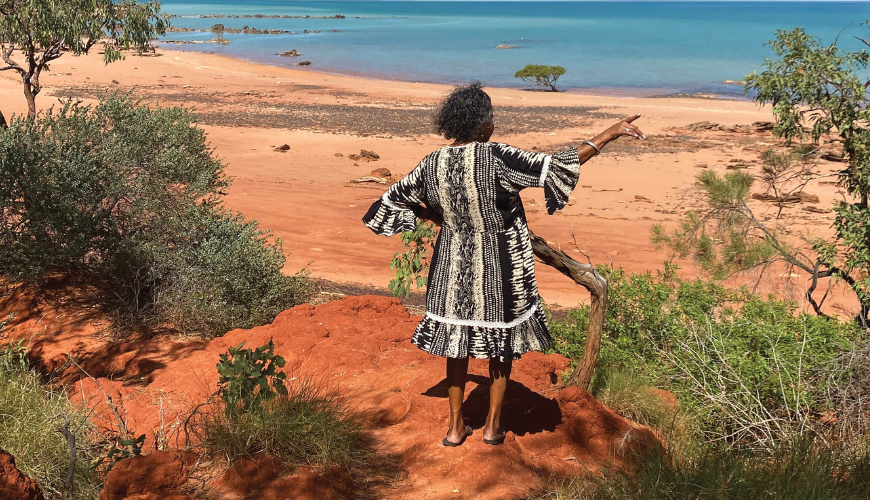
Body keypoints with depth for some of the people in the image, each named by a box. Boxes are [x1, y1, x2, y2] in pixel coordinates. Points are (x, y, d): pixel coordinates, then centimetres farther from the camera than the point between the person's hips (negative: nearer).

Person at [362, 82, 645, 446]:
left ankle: (456, 427, 26)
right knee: (501, 345, 15)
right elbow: (554, 167, -23)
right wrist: (608, 135, -18)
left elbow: (396, 198, 8)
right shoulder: (496, 157, -22)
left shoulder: (433, 164, -6)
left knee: (457, 343, 17)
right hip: (499, 267, -4)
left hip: (454, 266, 4)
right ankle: (492, 427, 25)